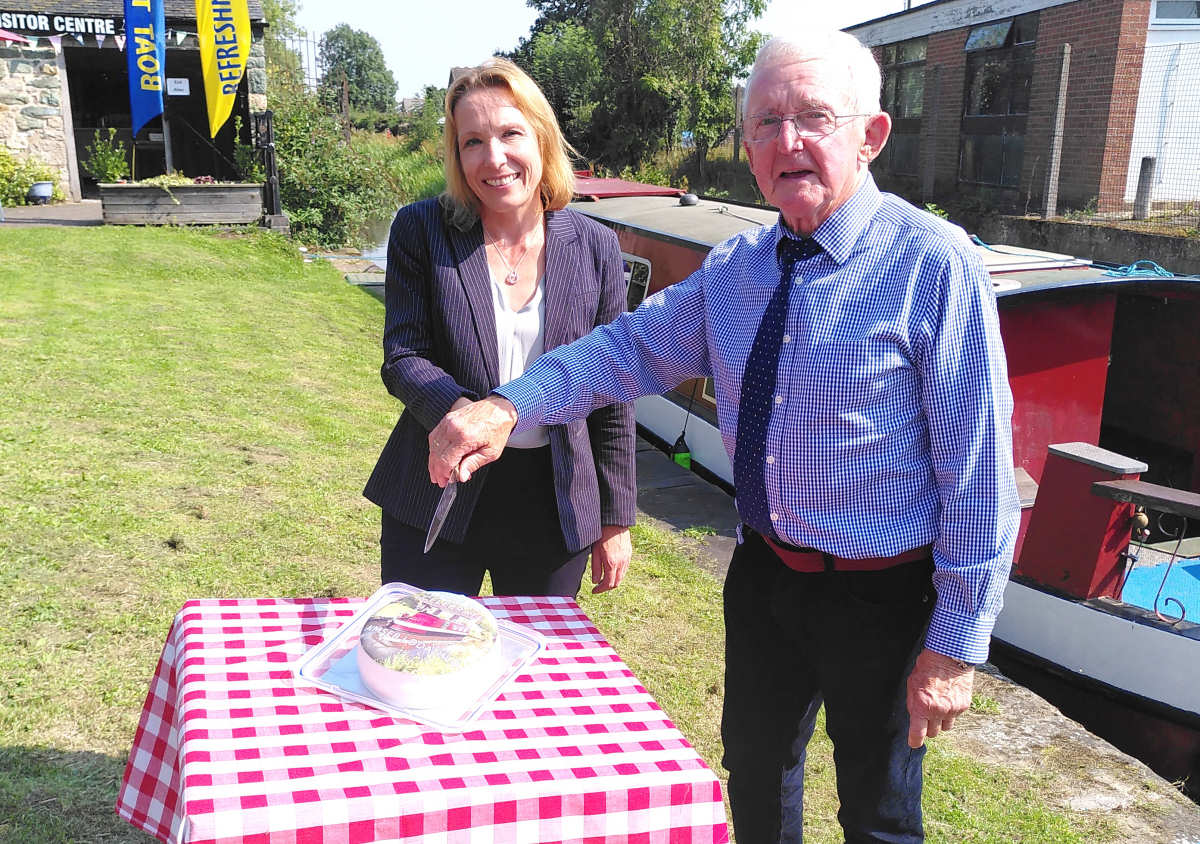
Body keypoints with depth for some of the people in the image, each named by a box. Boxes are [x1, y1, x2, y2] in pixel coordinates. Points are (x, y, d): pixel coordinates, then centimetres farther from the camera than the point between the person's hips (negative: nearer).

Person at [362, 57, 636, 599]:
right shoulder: (420, 231, -5)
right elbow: (402, 358, -5)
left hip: (555, 507, 2)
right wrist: (462, 412, -27)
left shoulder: (596, 248, -2)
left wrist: (615, 519, 3)